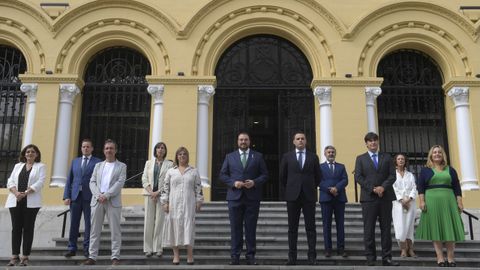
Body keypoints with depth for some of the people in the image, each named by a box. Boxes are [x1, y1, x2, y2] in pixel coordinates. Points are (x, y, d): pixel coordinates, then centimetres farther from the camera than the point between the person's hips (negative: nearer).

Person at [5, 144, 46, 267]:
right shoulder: (18, 166, 18)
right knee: (16, 228, 2)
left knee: (28, 228, -1)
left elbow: (39, 183, -6)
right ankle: (15, 256, 7)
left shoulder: (40, 166, 7)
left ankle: (25, 256, 2)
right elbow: (10, 181, 8)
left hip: (31, 202, -3)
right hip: (15, 201, 3)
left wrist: (25, 193, -17)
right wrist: (16, 193, -12)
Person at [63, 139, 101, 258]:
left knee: (89, 224, 1)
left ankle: (87, 249, 8)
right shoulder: (75, 161, 15)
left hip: (89, 197, -3)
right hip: (75, 196, 3)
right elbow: (69, 180, 11)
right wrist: (66, 196, 3)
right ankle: (72, 248, 13)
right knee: (73, 223, 6)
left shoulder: (97, 162, 3)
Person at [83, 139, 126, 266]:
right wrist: (98, 195, -10)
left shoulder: (121, 166, 7)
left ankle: (115, 257, 1)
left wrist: (106, 195, -15)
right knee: (95, 230, 4)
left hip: (113, 201, -3)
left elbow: (120, 183, -5)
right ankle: (92, 257, 8)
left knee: (115, 230, -2)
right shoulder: (98, 165, 17)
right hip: (97, 200, 3)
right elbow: (92, 182, 8)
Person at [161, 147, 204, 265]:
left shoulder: (194, 171, 9)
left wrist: (199, 202, 1)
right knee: (174, 227, 2)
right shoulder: (170, 171, 10)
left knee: (188, 227, -4)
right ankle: (176, 254, 11)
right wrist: (165, 202, 0)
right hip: (174, 204, 1)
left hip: (188, 205, -1)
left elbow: (198, 188, 7)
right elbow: (165, 188, 7)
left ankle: (190, 255, 1)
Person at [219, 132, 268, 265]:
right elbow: (222, 174, 8)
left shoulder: (258, 156, 9)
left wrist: (255, 182, -11)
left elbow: (265, 174, 6)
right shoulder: (229, 157, 11)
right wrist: (233, 182, -9)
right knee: (235, 228, 2)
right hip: (235, 196, 1)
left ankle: (250, 255, 10)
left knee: (251, 228, 3)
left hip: (252, 197, 0)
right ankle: (235, 255, 8)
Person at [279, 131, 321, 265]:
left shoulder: (313, 157, 6)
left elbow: (318, 176, 13)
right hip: (292, 196, 0)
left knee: (311, 227, 1)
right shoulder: (287, 156, 5)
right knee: (292, 228, 3)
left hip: (309, 196, 0)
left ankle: (312, 256, 4)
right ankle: (292, 257, 7)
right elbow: (282, 176, 11)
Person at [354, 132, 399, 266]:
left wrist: (383, 187, -12)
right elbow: (358, 177, -1)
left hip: (386, 197, 2)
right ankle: (370, 258, 1)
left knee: (386, 228, 2)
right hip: (368, 197, -2)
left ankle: (386, 258, 6)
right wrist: (373, 188, -12)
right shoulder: (360, 159, 10)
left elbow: (392, 175, 5)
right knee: (369, 229, -2)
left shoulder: (387, 157, 14)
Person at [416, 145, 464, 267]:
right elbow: (420, 187, 1)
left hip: (448, 202, 2)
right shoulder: (425, 170, 8)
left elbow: (457, 187, 9)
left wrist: (459, 202, 0)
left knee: (450, 228, -1)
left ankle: (451, 258, 4)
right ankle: (440, 257, -2)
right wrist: (421, 201, -10)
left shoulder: (450, 170, 13)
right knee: (435, 229, -3)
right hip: (432, 202, -2)